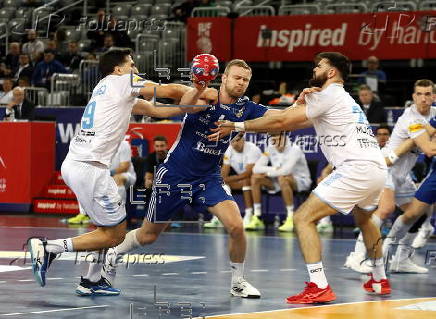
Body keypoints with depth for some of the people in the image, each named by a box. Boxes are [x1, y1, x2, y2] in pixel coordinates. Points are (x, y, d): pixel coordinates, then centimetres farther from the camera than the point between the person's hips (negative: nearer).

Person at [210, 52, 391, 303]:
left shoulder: (329, 95, -3)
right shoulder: (343, 98, 26)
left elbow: (281, 121, -5)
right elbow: (292, 122, 29)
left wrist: (237, 126, 0)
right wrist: (301, 103, 12)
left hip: (356, 168, -10)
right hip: (378, 168, 10)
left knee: (303, 218, -9)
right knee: (363, 219, 36)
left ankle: (319, 287, -18)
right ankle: (380, 281, 44)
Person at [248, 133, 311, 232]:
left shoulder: (294, 149, -20)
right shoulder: (271, 149, -1)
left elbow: (286, 170, -34)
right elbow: (256, 168, -8)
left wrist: (268, 172, -19)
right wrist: (274, 169, -22)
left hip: (301, 181, -6)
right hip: (279, 183, 6)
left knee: (282, 178, -39)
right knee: (255, 177, -12)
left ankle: (291, 219, -34)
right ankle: (257, 218, -11)